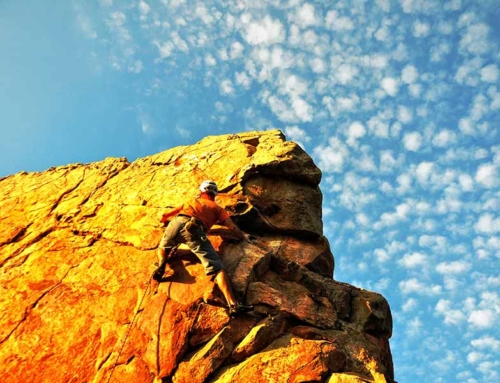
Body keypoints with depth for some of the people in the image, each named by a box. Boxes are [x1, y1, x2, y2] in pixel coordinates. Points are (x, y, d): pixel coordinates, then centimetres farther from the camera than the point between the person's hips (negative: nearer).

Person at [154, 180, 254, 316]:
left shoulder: (192, 202, 39)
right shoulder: (217, 208, 31)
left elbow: (165, 216, 46)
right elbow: (232, 226, 17)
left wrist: (165, 218, 68)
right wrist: (243, 237, 33)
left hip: (177, 223, 3)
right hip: (194, 229, -3)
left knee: (163, 247, 34)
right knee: (216, 268, -9)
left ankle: (162, 263, 0)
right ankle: (233, 305, -25)